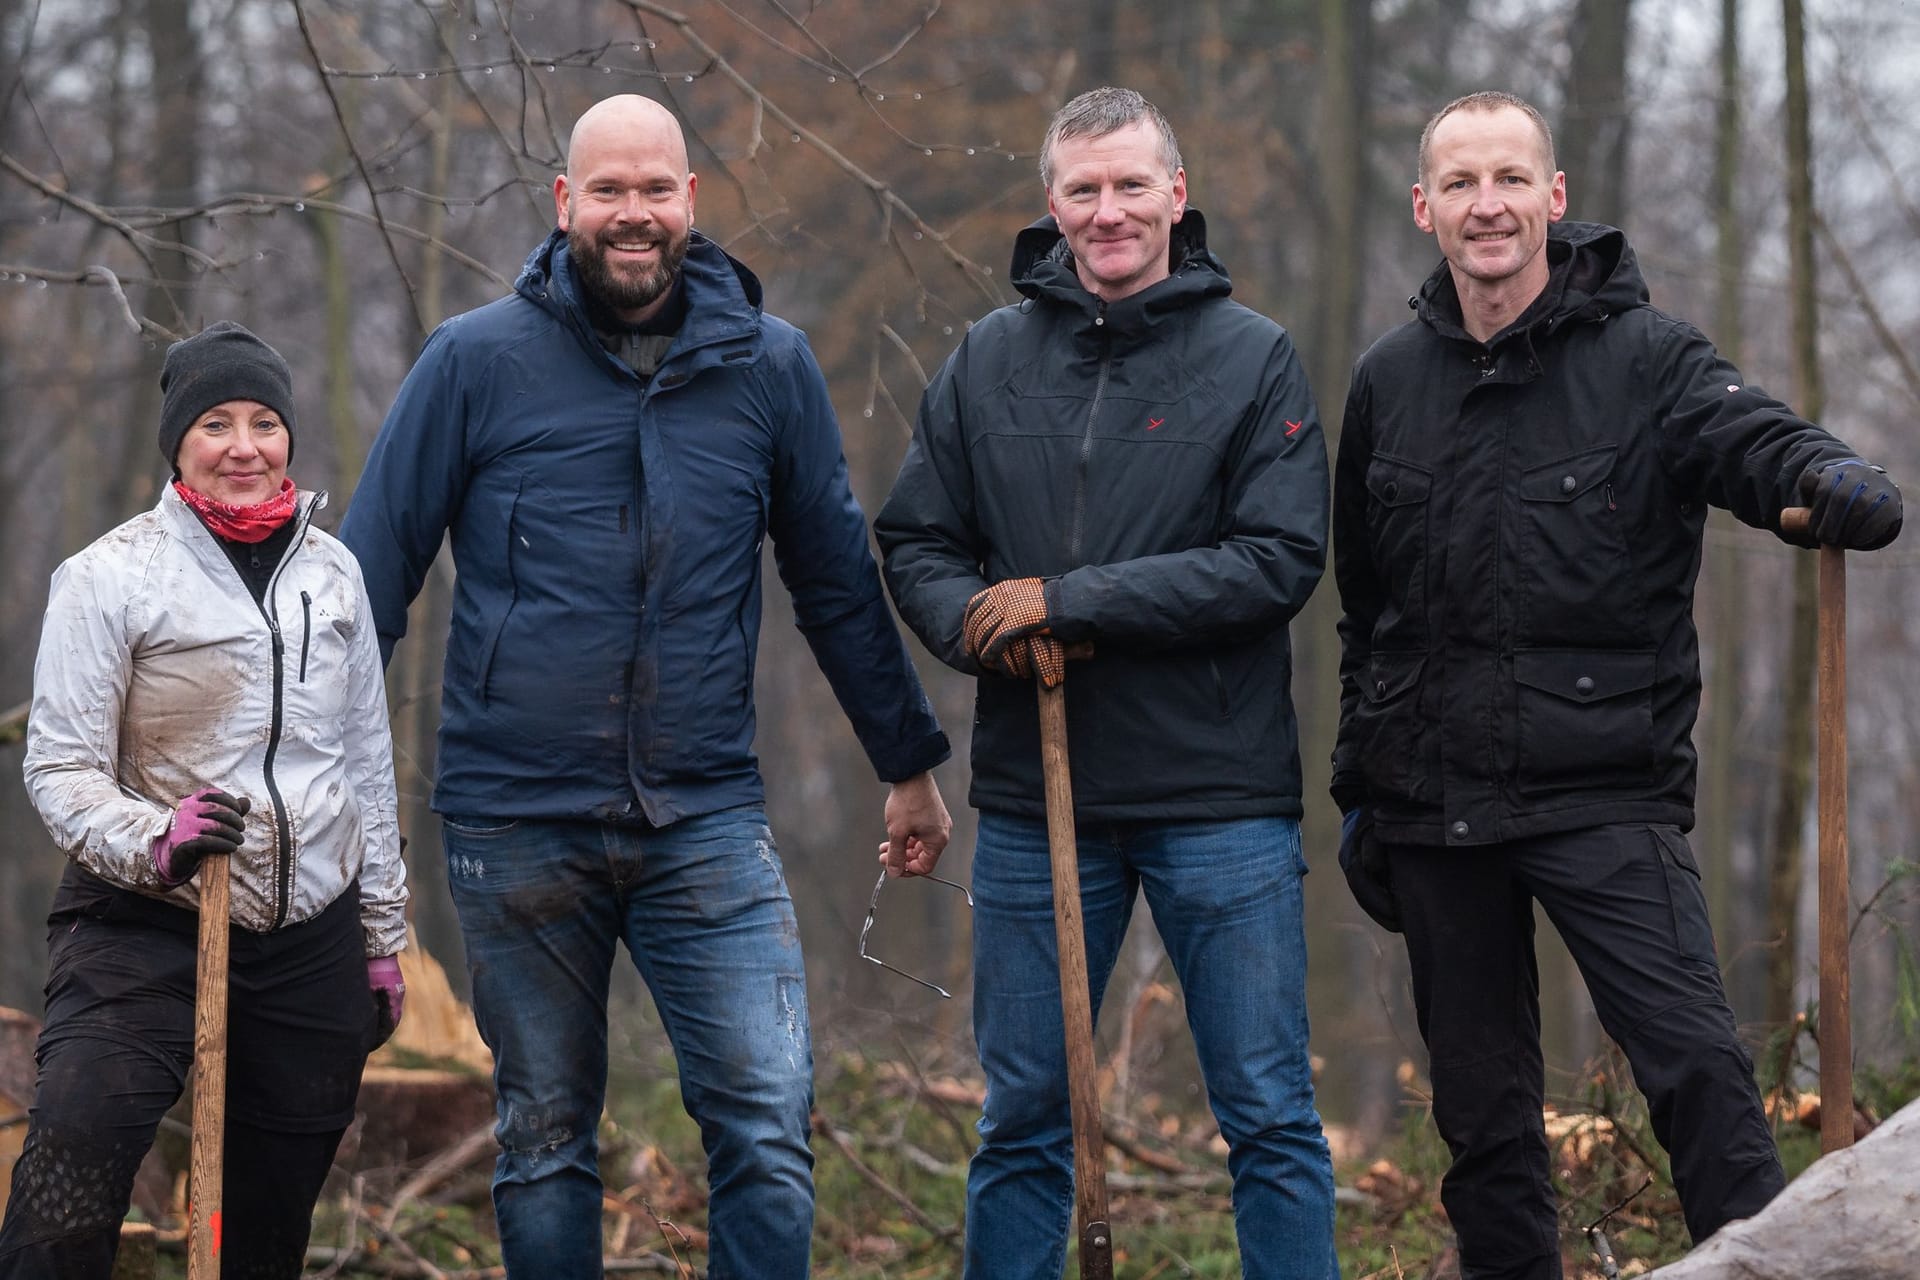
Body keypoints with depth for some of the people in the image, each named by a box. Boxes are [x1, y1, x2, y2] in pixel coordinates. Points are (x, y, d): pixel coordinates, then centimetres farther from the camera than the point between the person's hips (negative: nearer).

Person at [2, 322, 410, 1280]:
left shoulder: (332, 572, 11)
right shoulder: (111, 577, -5)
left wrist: (383, 935, 17)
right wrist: (153, 839, -26)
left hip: (312, 941, 5)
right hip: (146, 926, -5)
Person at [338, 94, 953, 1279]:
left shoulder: (769, 363, 5)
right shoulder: (475, 362, -1)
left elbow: (839, 580, 13)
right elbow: (372, 571, 2)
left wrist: (912, 763, 18)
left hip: (707, 816, 1)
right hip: (516, 817, 0)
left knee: (771, 1123, -11)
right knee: (545, 1144, 9)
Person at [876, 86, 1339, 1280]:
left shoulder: (1255, 357, -1)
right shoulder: (989, 360, 8)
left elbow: (1282, 560, -11)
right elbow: (913, 542, 11)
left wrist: (1066, 601, -15)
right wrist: (978, 622, -12)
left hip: (1221, 799, -3)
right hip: (1035, 798, 3)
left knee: (1271, 1117, 2)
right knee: (1023, 1122, 10)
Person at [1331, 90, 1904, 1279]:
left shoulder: (1647, 358, -3)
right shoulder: (1390, 384, 8)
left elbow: (1756, 437, -22)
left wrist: (1835, 479, -45)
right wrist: (1360, 782, 16)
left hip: (1604, 793, -4)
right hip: (1434, 809, 4)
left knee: (1698, 1066, -15)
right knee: (1481, 1102, 10)